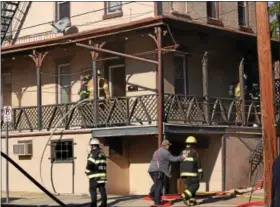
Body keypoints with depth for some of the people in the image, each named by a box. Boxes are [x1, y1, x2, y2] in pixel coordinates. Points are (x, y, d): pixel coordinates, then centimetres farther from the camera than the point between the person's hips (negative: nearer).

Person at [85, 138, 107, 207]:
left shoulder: (93, 153, -10)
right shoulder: (102, 153, 16)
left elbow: (90, 164, -17)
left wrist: (87, 171, -2)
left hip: (95, 175, -8)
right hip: (102, 174, 8)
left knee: (92, 189, -3)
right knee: (102, 189, 6)